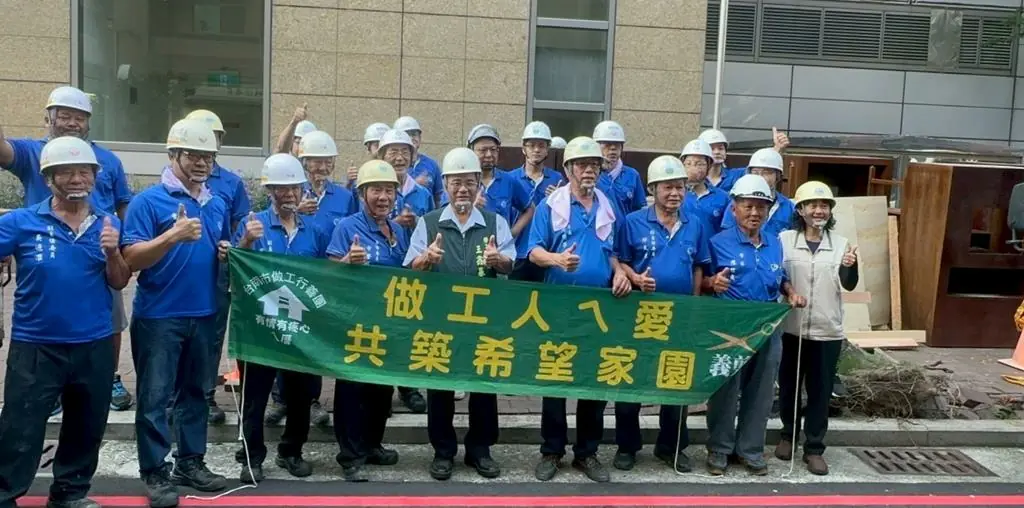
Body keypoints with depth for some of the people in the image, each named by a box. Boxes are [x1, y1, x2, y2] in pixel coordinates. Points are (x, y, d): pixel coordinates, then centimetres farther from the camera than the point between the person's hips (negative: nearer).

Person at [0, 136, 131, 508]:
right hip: (35, 345, -3)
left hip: (95, 345, 3)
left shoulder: (107, 223, 3)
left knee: (86, 427, 16)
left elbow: (120, 282, 3)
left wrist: (112, 251, -16)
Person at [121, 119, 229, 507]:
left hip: (204, 315, 6)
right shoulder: (148, 201, -9)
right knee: (155, 397, 2)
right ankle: (156, 472, 12)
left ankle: (191, 462, 27)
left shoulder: (217, 205, 10)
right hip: (158, 316, -6)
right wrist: (173, 234, -29)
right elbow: (131, 259, -17)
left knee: (196, 392, 15)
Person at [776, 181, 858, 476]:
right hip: (791, 328, 0)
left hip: (827, 331, 1)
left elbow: (849, 285, -6)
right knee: (789, 387, 13)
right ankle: (788, 435, 32)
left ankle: (814, 448, 17)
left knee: (820, 392, 6)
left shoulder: (841, 243, 2)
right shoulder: (784, 239, -3)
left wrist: (849, 266, -26)